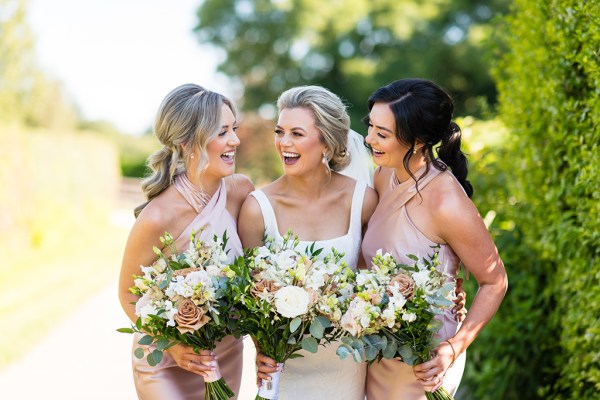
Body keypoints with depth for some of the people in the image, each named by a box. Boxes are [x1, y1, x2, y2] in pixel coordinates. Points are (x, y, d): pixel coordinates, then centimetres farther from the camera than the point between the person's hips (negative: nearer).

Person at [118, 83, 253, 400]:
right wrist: (172, 346, -24)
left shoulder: (241, 190, -13)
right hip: (166, 363, -5)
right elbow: (129, 296, -12)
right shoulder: (157, 217, -27)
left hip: (228, 355, 5)